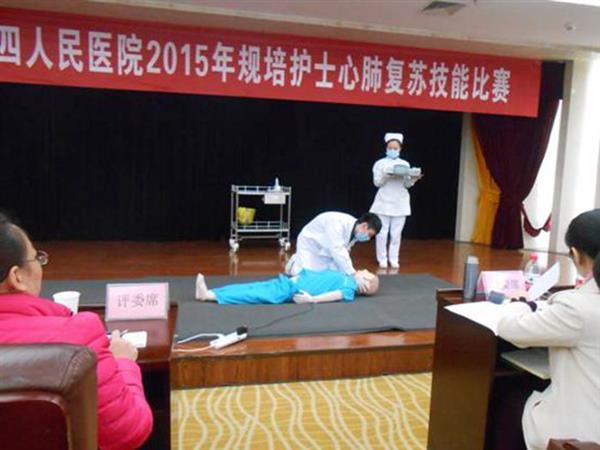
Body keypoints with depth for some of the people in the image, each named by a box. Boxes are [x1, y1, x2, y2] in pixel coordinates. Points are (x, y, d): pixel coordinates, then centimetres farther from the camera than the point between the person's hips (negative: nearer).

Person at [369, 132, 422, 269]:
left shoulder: (405, 164, 10)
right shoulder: (380, 163, 2)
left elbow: (407, 184, 7)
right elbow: (377, 182, -4)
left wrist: (414, 178, -14)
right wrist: (386, 176, -22)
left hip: (400, 203, 2)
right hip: (384, 202, -2)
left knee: (396, 233, 3)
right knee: (382, 232, -3)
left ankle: (394, 259, 13)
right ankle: (382, 259, 9)